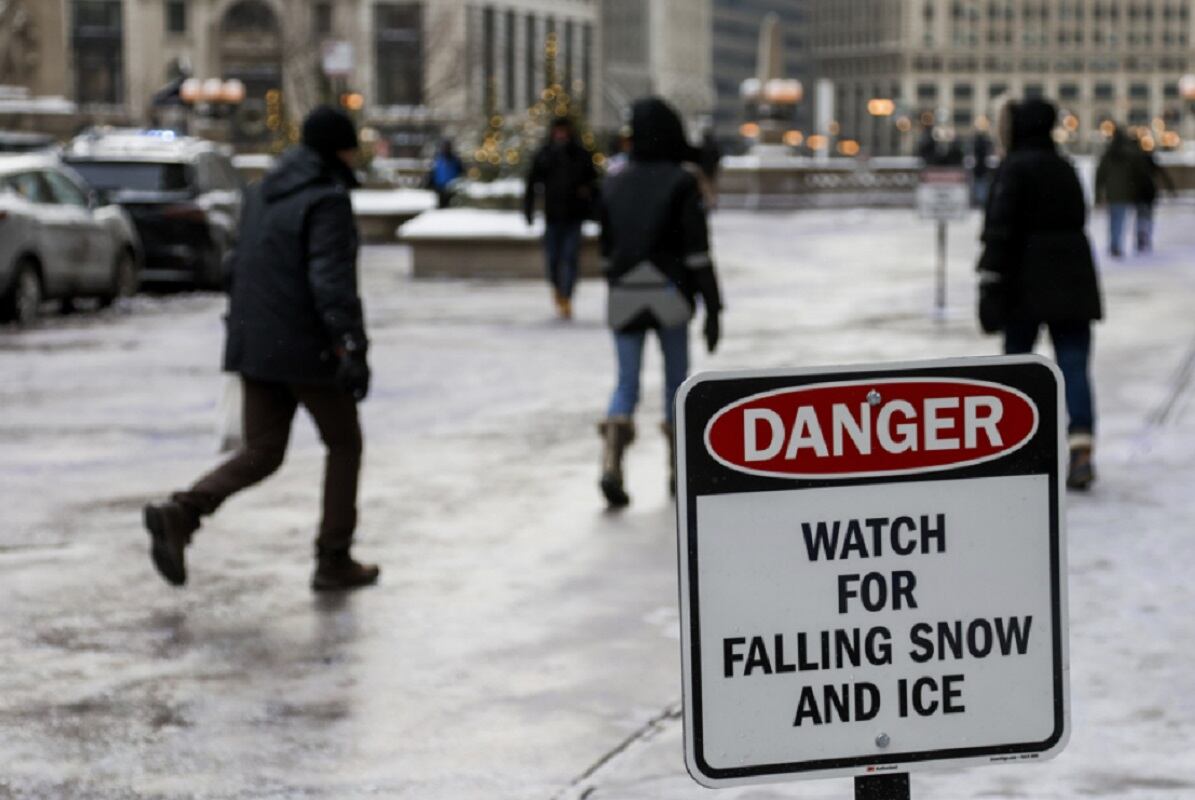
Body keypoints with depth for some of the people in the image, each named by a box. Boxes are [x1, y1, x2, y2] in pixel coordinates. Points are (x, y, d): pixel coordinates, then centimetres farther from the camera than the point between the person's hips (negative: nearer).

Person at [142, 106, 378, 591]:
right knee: (344, 445, 12)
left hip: (256, 345, 7)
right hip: (308, 349, -7)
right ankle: (334, 561, 14)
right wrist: (351, 347, -27)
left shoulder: (263, 195, 12)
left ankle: (181, 514, -14)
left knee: (261, 453, 10)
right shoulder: (328, 201, -13)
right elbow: (331, 279, -24)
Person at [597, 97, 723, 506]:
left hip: (624, 296, 3)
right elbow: (698, 252, -11)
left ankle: (611, 461, -18)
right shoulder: (682, 182, -7)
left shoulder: (615, 184, 6)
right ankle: (679, 469, 18)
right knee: (677, 380, 12)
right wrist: (713, 309, -8)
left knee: (626, 384, 5)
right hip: (669, 294, -3)